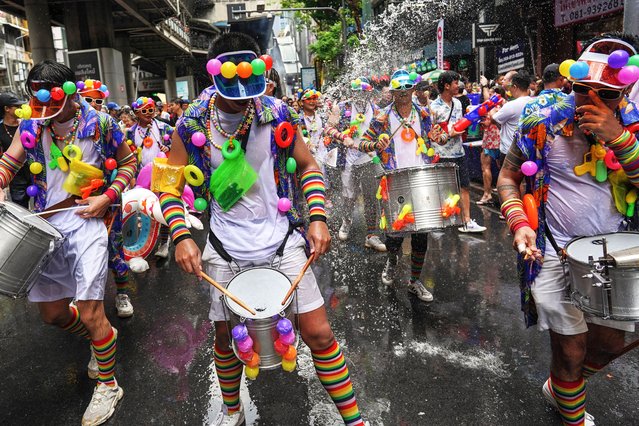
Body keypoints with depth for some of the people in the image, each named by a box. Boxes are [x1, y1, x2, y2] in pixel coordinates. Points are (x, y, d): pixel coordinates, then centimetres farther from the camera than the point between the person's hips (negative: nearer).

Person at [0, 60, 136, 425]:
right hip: (45, 225, 5)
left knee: (90, 314, -6)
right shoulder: (32, 125, 5)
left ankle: (108, 385, 17)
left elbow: (128, 162, 4)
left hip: (86, 220, -5)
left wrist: (108, 197, -10)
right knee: (52, 313, 13)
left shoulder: (99, 123, -6)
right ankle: (104, 338, 43)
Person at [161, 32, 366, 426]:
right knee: (226, 338, 15)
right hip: (227, 249, 1)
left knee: (319, 334, -1)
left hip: (282, 240, 0)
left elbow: (308, 166, 5)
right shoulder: (193, 124, -6)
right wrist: (181, 237, -14)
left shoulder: (277, 114, -6)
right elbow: (170, 185, 1)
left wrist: (317, 217, -9)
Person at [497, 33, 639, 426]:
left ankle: (560, 387, 48)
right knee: (572, 353, 5)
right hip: (556, 255, -4)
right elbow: (508, 178, -2)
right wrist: (518, 222, -17)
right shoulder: (543, 123, -11)